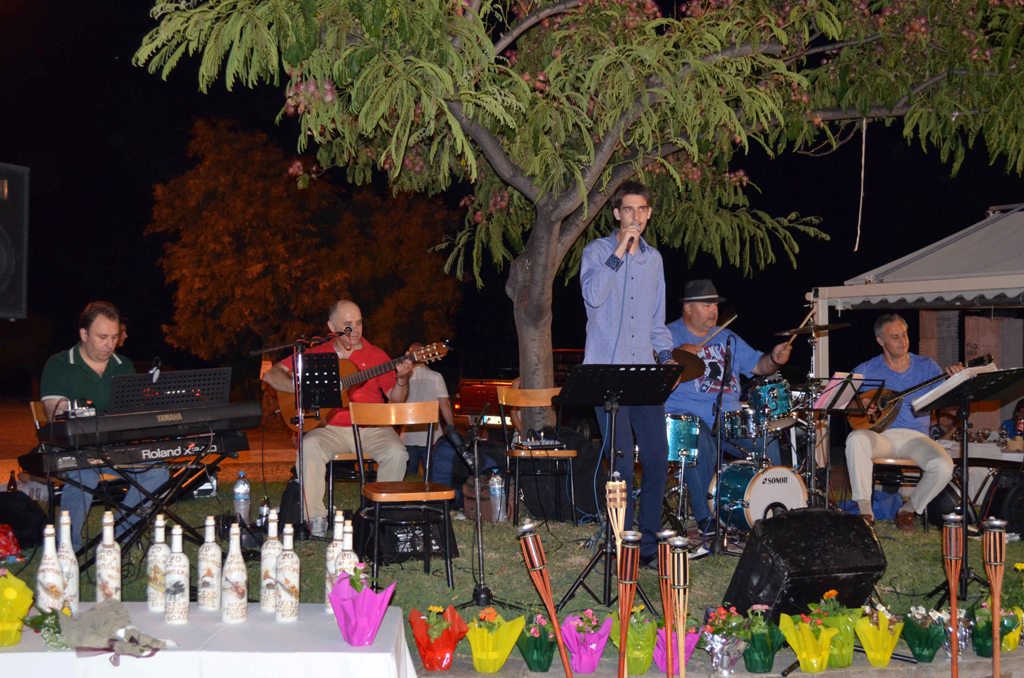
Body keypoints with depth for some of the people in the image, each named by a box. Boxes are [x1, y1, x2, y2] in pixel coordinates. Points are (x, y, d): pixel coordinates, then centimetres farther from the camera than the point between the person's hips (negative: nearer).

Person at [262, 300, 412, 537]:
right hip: (331, 428, -1)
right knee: (309, 447, -32)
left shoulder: (376, 355, 8)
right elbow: (271, 375, 2)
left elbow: (396, 400, 6)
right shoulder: (315, 355, 7)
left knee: (396, 452, -28)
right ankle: (316, 519, -25)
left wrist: (402, 380, -15)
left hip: (370, 429, 1)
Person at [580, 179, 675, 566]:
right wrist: (619, 252, -18)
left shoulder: (654, 259, 16)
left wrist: (664, 354, 8)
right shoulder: (597, 252, 1)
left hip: (645, 374, 5)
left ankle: (649, 542, 14)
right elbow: (593, 295, -19)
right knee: (622, 461, -4)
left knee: (657, 458, 3)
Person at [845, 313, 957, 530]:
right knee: (856, 439, -35)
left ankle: (909, 510, 2)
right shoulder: (866, 371, 4)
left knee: (944, 467, -28)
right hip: (879, 435, -1)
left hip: (915, 436, 1)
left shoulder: (926, 366, 9)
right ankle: (865, 511, -25)